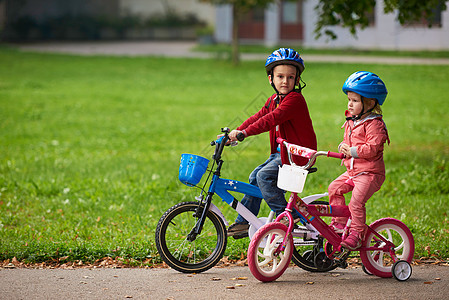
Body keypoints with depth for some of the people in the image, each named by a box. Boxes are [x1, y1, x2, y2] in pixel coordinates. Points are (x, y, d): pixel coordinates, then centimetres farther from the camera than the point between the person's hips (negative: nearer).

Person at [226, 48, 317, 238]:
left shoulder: (295, 99, -19)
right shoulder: (274, 100, 13)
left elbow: (272, 119, -30)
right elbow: (259, 117, 13)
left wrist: (245, 132, -36)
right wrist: (235, 132, 0)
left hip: (297, 154, -10)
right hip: (281, 152, 10)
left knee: (265, 175, -21)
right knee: (255, 176, 8)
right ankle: (244, 223, 14)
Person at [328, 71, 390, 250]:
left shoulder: (374, 124, -15)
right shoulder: (351, 121, 13)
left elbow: (373, 148, -23)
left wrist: (353, 151, -25)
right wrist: (344, 147, 2)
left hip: (370, 173, -9)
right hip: (352, 171, 9)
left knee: (356, 202, -18)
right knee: (334, 188, -2)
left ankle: (357, 234, -7)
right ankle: (339, 222, 9)